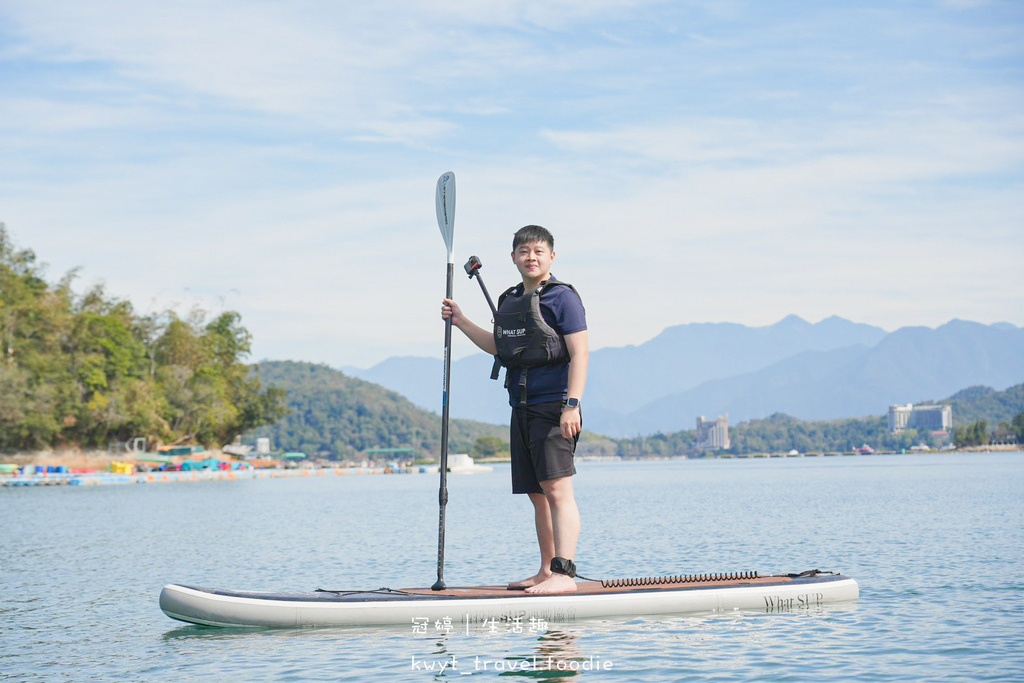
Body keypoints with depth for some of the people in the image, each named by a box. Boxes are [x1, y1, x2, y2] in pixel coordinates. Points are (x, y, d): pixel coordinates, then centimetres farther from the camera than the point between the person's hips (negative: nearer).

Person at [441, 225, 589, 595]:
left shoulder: (562, 297, -6)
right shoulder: (509, 301, 18)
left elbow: (580, 353, -12)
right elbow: (500, 347, 32)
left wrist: (572, 405, -21)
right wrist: (460, 321, 29)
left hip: (553, 406, -8)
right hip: (523, 408, 8)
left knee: (557, 489, -14)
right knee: (538, 494, 11)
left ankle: (564, 575, -17)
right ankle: (546, 572, 17)